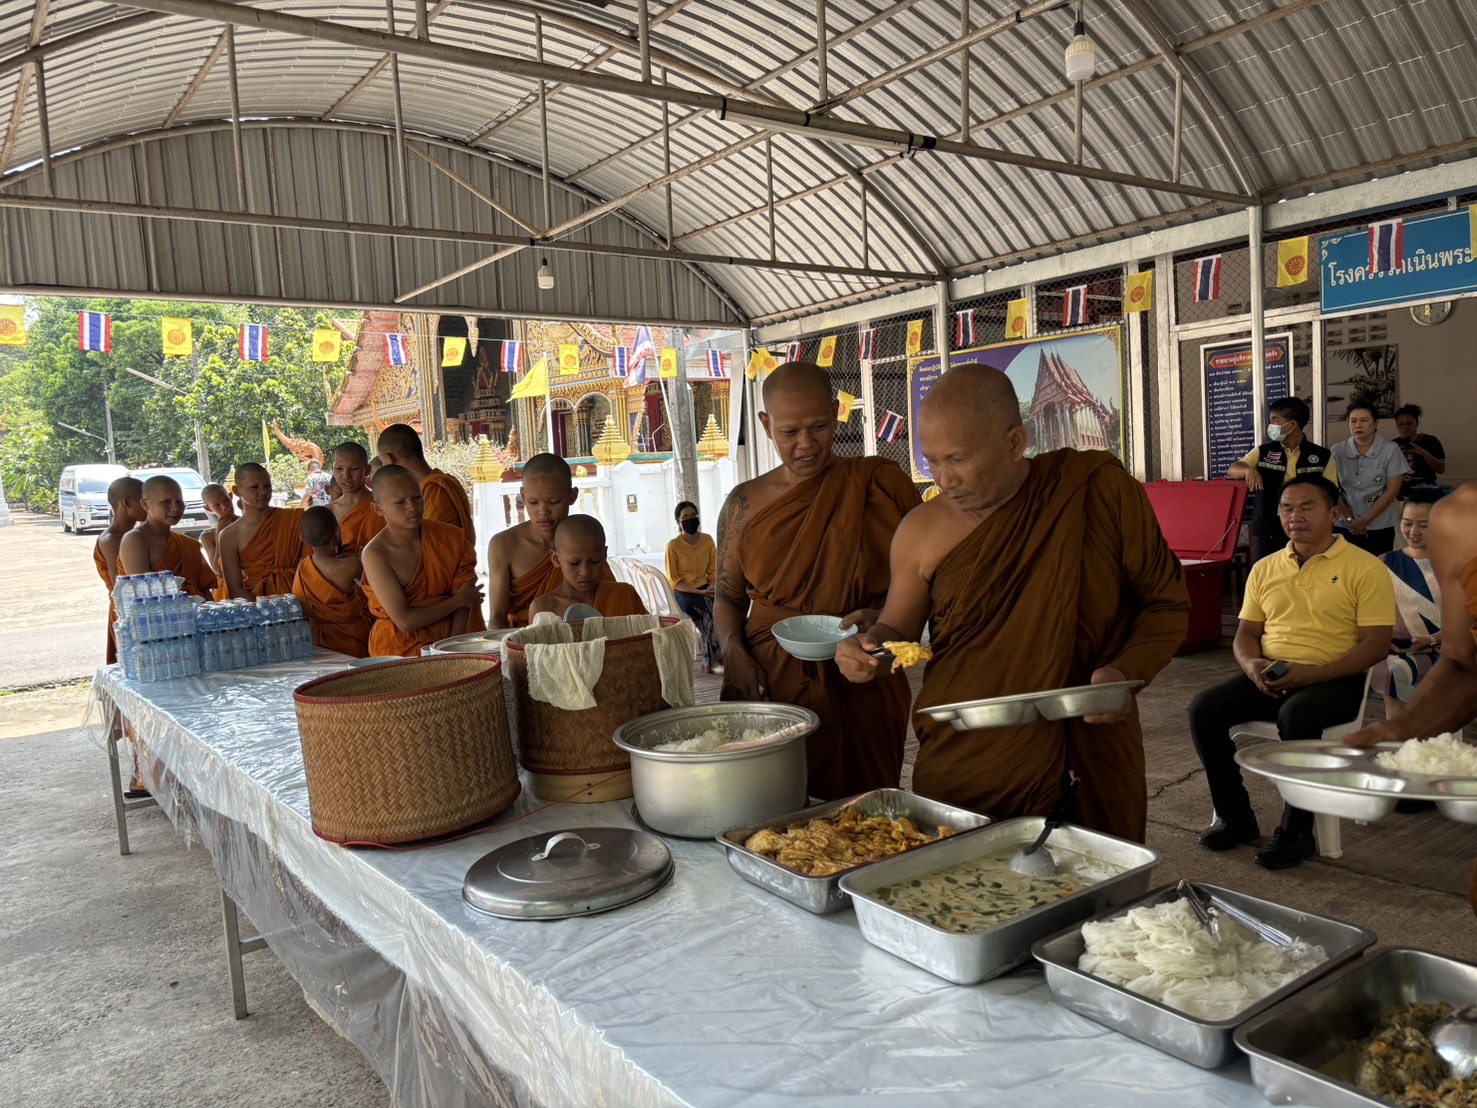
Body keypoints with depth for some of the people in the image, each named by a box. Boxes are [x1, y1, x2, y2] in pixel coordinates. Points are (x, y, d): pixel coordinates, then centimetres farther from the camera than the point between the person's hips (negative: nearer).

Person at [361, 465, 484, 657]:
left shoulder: (449, 538, 0)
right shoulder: (375, 554, -10)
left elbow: (464, 598, -3)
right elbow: (404, 621, -14)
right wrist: (459, 600, -7)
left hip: (447, 642, 2)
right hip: (398, 650, -2)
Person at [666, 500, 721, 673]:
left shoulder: (708, 540, 4)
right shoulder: (673, 546, -9)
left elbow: (713, 571, 10)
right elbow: (674, 581, -9)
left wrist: (712, 588, -12)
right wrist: (699, 592, -19)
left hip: (705, 589, 4)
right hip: (682, 593, -4)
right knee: (711, 611, -32)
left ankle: (711, 658, -20)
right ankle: (712, 658, -18)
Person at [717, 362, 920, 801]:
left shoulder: (880, 485, 0)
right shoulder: (745, 504, 6)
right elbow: (727, 596, 12)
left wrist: (883, 616, -14)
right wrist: (734, 654, -5)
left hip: (862, 689, -1)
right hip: (770, 686, 1)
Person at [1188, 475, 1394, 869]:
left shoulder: (1365, 568, -2)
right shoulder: (1265, 569, 15)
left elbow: (1376, 644, -8)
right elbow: (1247, 632, 17)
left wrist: (1310, 674, -20)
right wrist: (1251, 665, -7)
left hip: (1333, 681, -5)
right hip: (1268, 679, 5)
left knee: (1296, 716, -37)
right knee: (1203, 709, -19)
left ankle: (1296, 832, -18)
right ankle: (1235, 817, -3)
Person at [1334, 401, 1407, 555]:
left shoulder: (1390, 450, -2)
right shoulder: (1338, 451, 1)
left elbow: (1392, 490, -4)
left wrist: (1365, 520, -10)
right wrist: (1349, 519, -8)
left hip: (1380, 527, -1)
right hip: (1344, 527, 1)